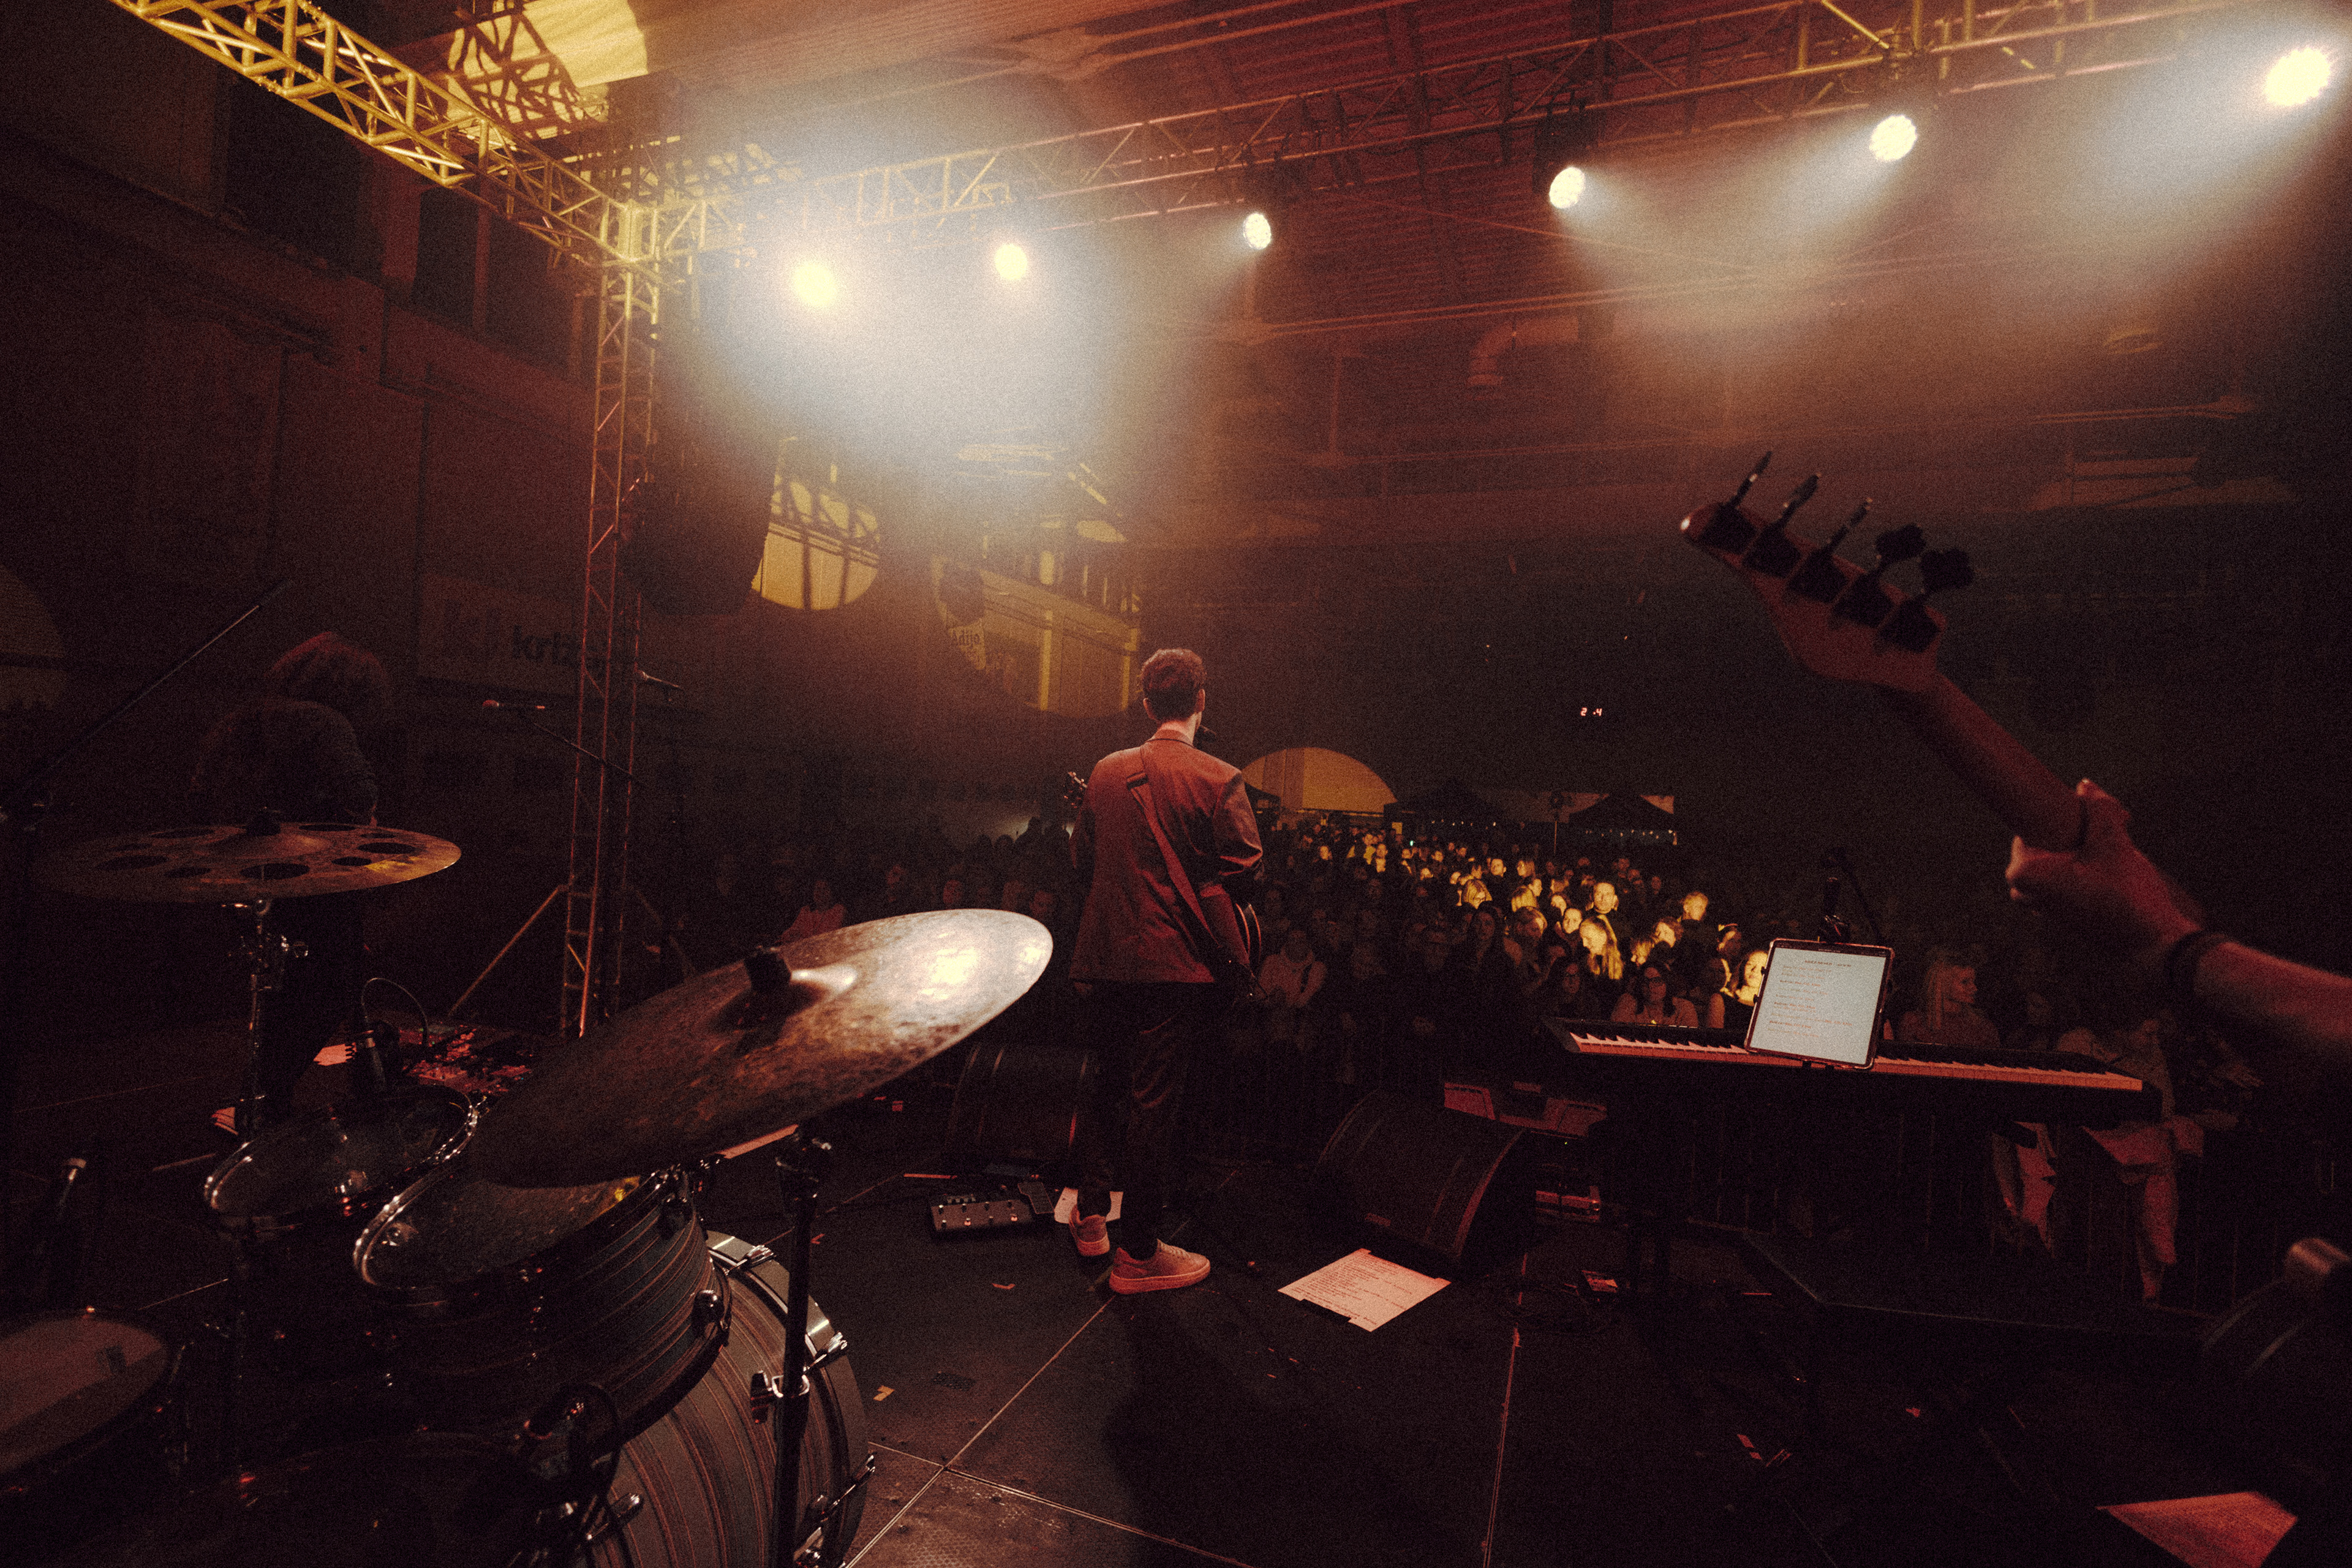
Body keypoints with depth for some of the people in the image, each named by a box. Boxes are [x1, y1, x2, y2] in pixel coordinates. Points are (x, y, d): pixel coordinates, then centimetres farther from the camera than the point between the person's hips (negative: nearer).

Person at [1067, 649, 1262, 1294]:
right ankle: (1138, 1253, 17)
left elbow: (1082, 860, 11)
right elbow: (1246, 876, -10)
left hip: (1107, 956, 5)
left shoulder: (1106, 772, 3)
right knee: (1153, 1100, 3)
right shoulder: (1219, 780, -12)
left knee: (1110, 1084, 21)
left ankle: (1090, 1213, 33)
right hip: (1180, 962, -5)